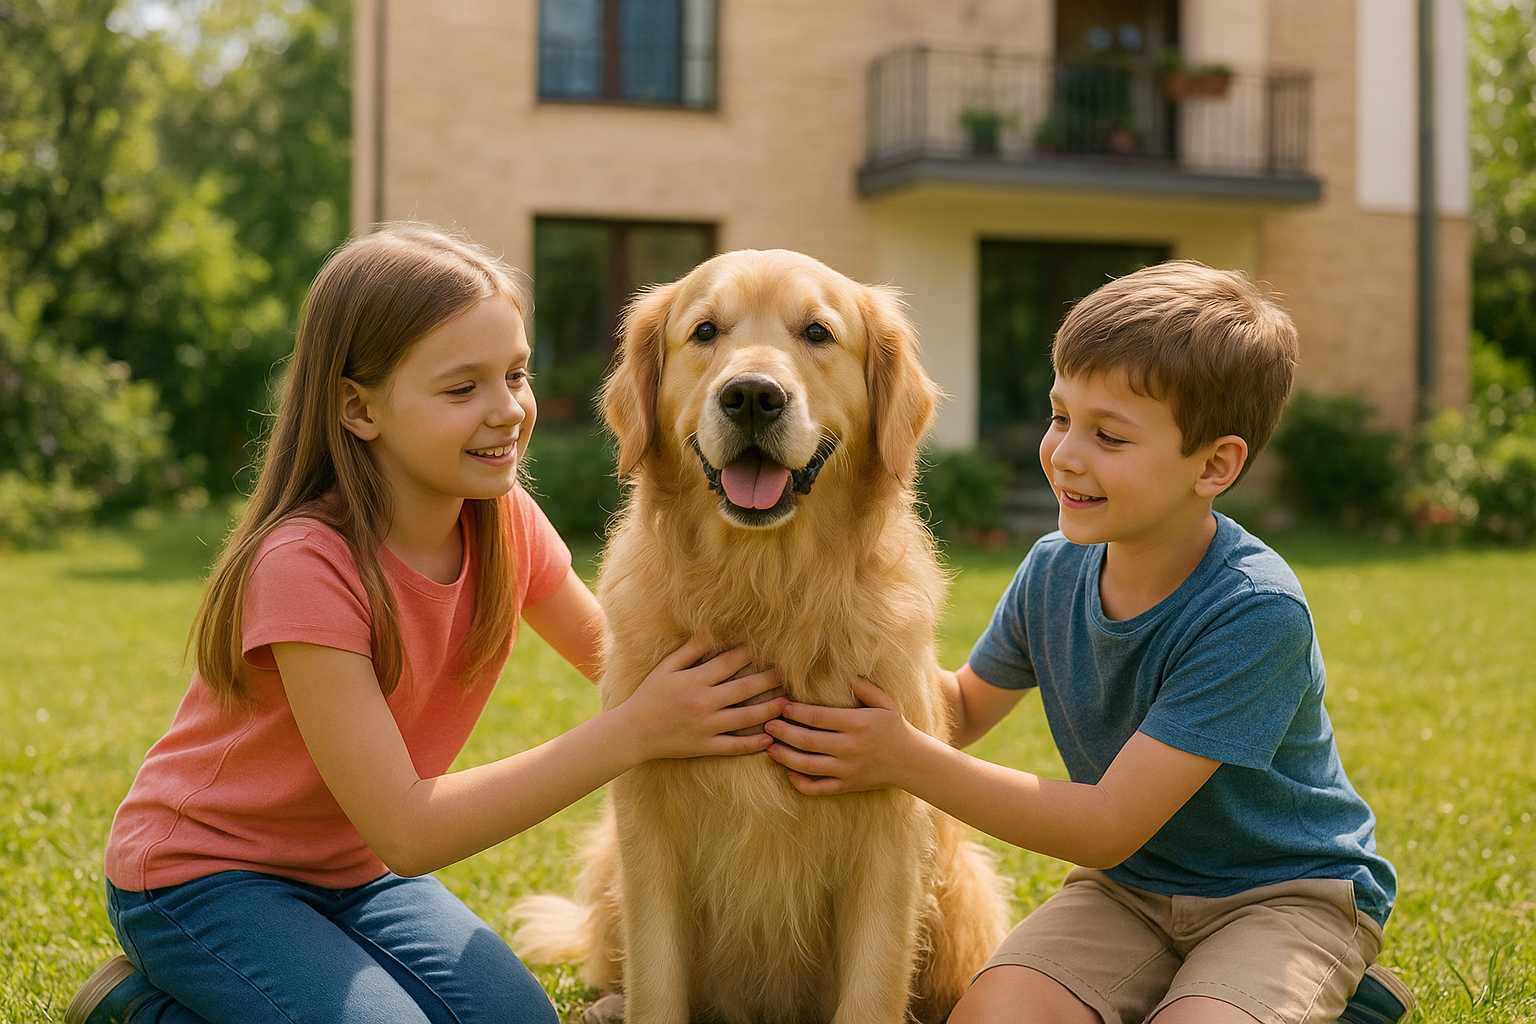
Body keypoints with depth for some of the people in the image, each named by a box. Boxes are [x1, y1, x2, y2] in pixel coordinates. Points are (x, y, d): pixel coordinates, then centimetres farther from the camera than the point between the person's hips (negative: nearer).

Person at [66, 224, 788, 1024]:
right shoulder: (306, 563, -30)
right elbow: (406, 832, -30)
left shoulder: (505, 521, -10)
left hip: (352, 869, 6)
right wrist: (636, 730, -33)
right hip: (204, 875, -6)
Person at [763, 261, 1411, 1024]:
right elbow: (967, 707, 12)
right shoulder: (1054, 570, -7)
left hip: (1286, 894, -4)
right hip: (1130, 886, 5)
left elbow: (1109, 827, -25)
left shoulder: (1255, 612, -26)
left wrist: (905, 761, -26)